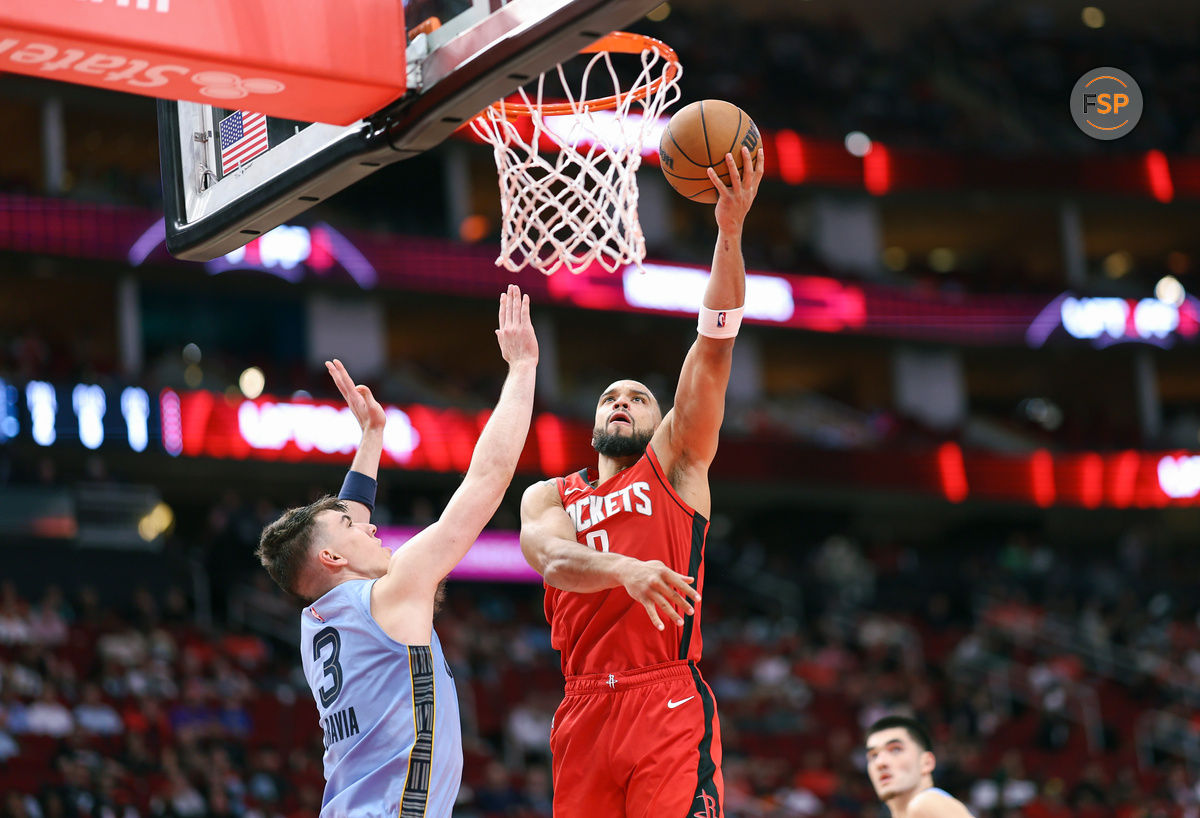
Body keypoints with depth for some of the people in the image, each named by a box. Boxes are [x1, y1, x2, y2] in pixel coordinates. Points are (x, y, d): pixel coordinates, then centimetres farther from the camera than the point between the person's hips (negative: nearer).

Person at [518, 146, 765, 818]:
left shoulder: (675, 466, 13)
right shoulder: (547, 497, 18)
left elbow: (714, 345, 2)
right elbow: (554, 560, -7)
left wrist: (731, 231, -9)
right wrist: (625, 569, -29)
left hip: (670, 705, -3)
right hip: (585, 712, 3)